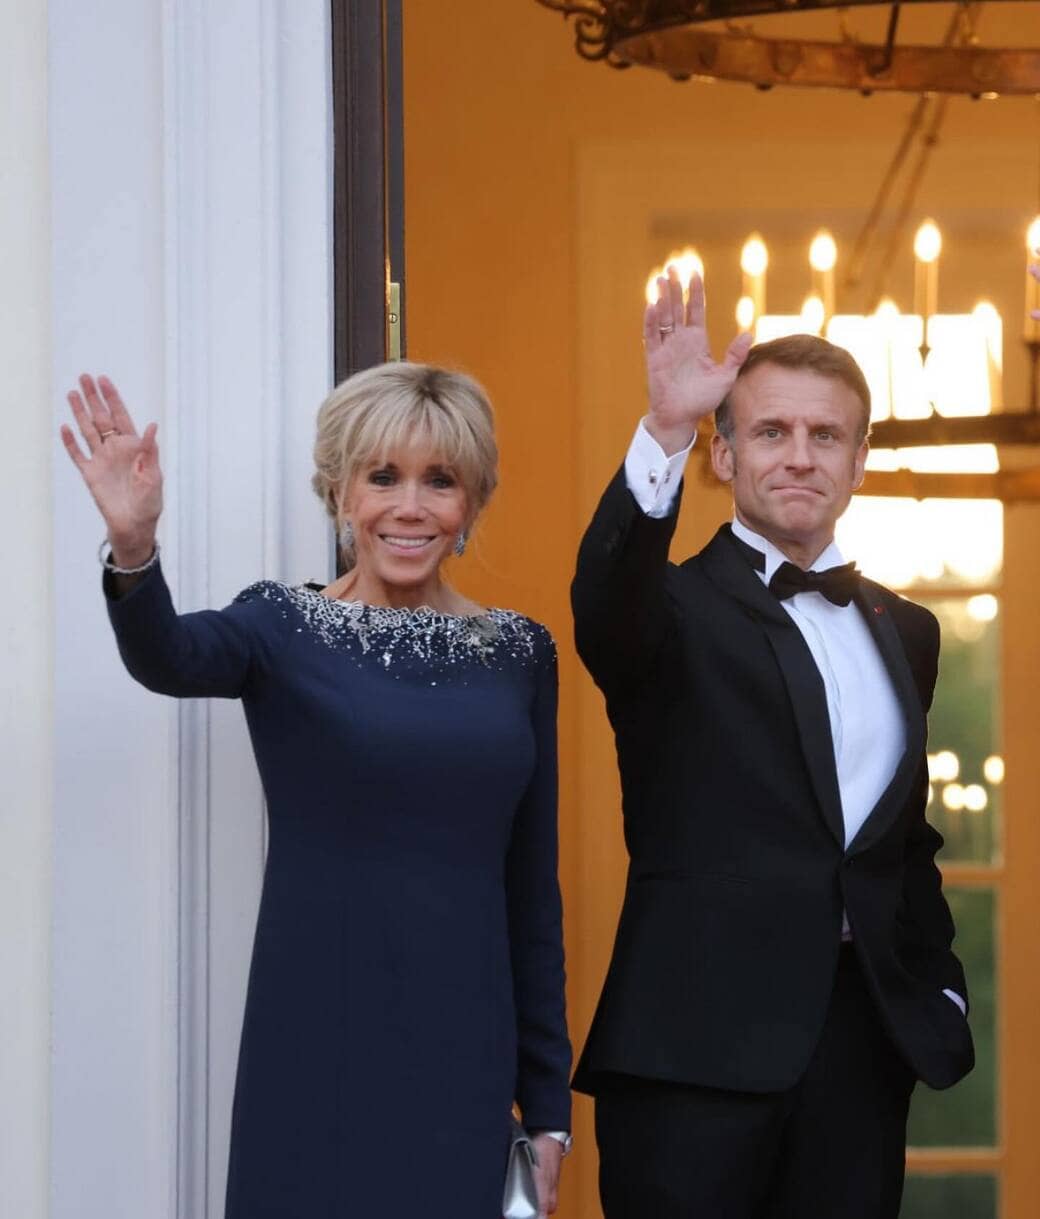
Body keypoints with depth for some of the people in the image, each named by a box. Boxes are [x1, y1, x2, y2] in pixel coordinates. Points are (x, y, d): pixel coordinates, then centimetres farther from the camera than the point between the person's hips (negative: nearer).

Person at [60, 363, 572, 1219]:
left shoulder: (520, 653, 8)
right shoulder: (284, 628, 0)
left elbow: (533, 885, 10)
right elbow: (170, 660, -23)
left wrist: (548, 1100, 8)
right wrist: (133, 550, -44)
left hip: (465, 1054, 2)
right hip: (317, 1053, -2)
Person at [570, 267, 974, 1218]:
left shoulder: (904, 631, 17)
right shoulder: (674, 608, -1)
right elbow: (607, 597, -25)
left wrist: (939, 986, 11)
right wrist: (666, 432, -38)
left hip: (863, 1033, 5)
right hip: (701, 1035, -5)